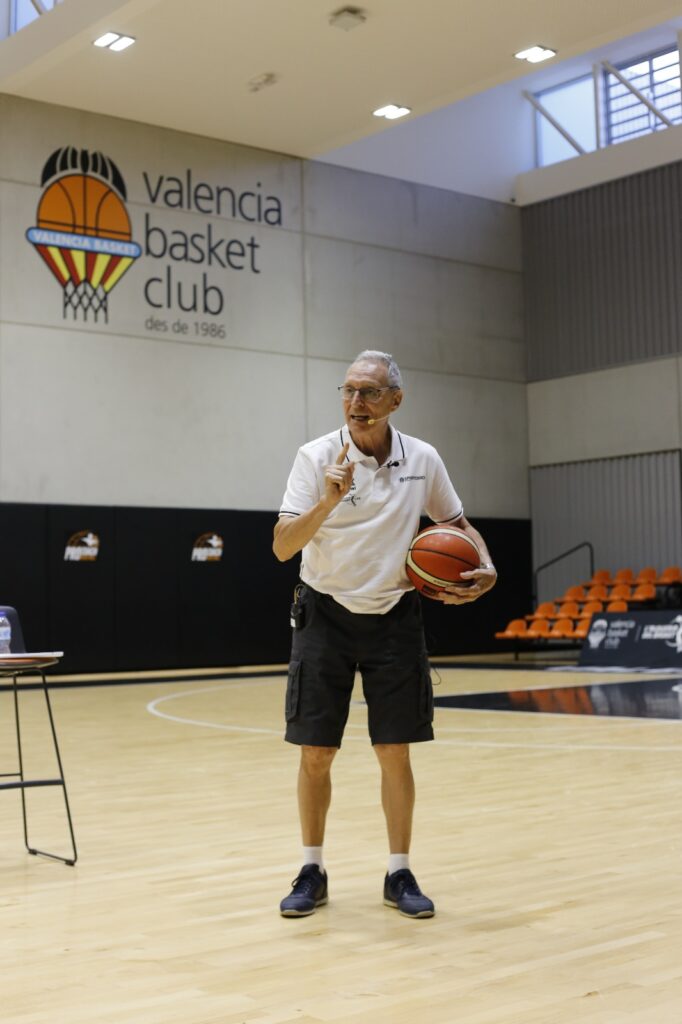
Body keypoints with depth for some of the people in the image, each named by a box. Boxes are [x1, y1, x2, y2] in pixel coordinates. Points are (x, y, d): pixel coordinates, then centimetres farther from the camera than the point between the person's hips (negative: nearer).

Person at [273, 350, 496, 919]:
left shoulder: (424, 460, -4)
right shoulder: (317, 457, -12)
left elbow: (458, 523, 12)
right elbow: (282, 547, -19)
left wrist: (486, 567, -7)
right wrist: (328, 501, -34)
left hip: (394, 617, 2)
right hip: (326, 615, -1)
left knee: (395, 753, 3)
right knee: (316, 753, 1)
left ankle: (400, 874, 17)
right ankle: (312, 872, 17)